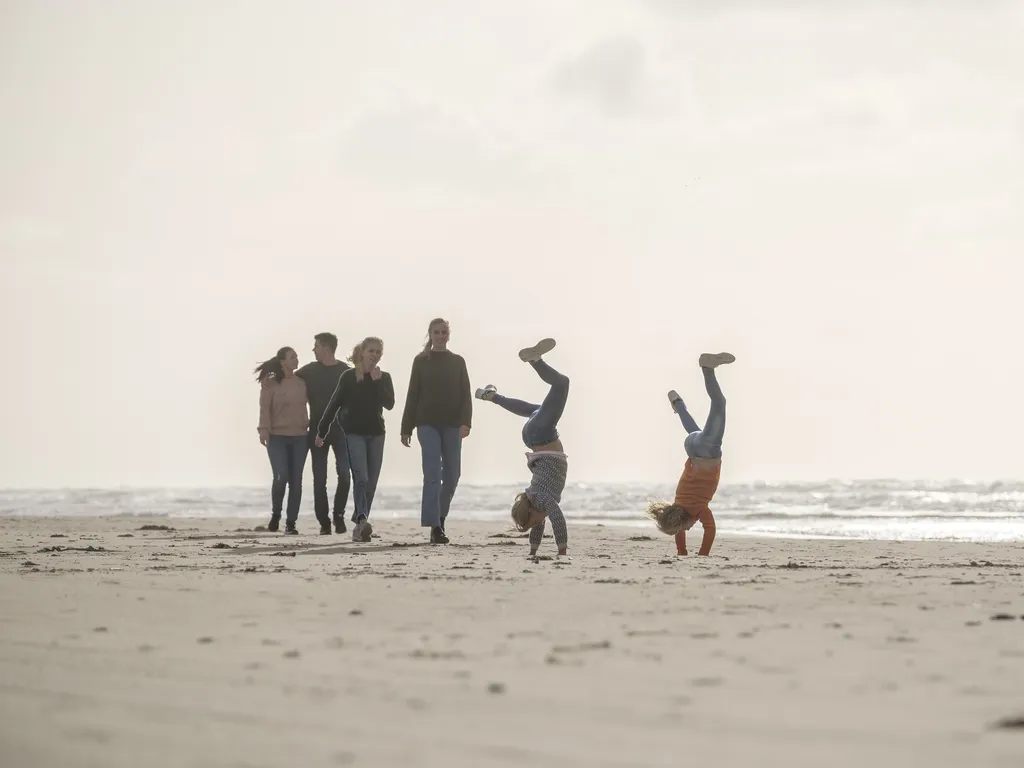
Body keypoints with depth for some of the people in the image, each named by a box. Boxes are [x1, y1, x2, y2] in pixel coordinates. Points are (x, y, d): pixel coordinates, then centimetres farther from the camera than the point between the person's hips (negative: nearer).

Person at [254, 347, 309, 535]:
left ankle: (291, 523, 5)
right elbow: (265, 408, -5)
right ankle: (275, 514, 9)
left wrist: (310, 426, 8)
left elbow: (304, 407, 14)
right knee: (281, 476, -15)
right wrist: (264, 429, -16)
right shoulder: (270, 383, -1)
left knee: (295, 480, -1)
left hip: (299, 437, 3)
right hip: (277, 437, -3)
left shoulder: (301, 383, 9)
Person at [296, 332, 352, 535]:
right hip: (317, 430, 2)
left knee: (344, 474, -13)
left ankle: (338, 515, 6)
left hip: (340, 429, -2)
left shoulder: (345, 371, 2)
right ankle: (324, 522, 6)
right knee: (319, 479, 1)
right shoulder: (309, 370, 7)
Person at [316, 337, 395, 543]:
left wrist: (377, 382, -16)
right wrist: (322, 431, 4)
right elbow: (334, 404, 1)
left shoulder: (384, 378, 5)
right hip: (354, 433, -4)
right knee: (361, 478, -19)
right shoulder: (349, 377, -3)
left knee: (371, 482, 4)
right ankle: (362, 520, -31)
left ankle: (359, 525, 12)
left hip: (376, 433, 4)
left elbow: (389, 404, -8)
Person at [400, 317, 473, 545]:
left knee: (452, 475, 4)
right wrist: (406, 428, 2)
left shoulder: (457, 362, 8)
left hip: (452, 425, 2)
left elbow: (466, 394, 3)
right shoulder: (421, 361, 5)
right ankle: (435, 526, -16)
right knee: (433, 474, -12)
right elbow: (412, 395, 5)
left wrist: (465, 422, -12)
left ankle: (440, 517, 24)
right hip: (428, 424, -2)